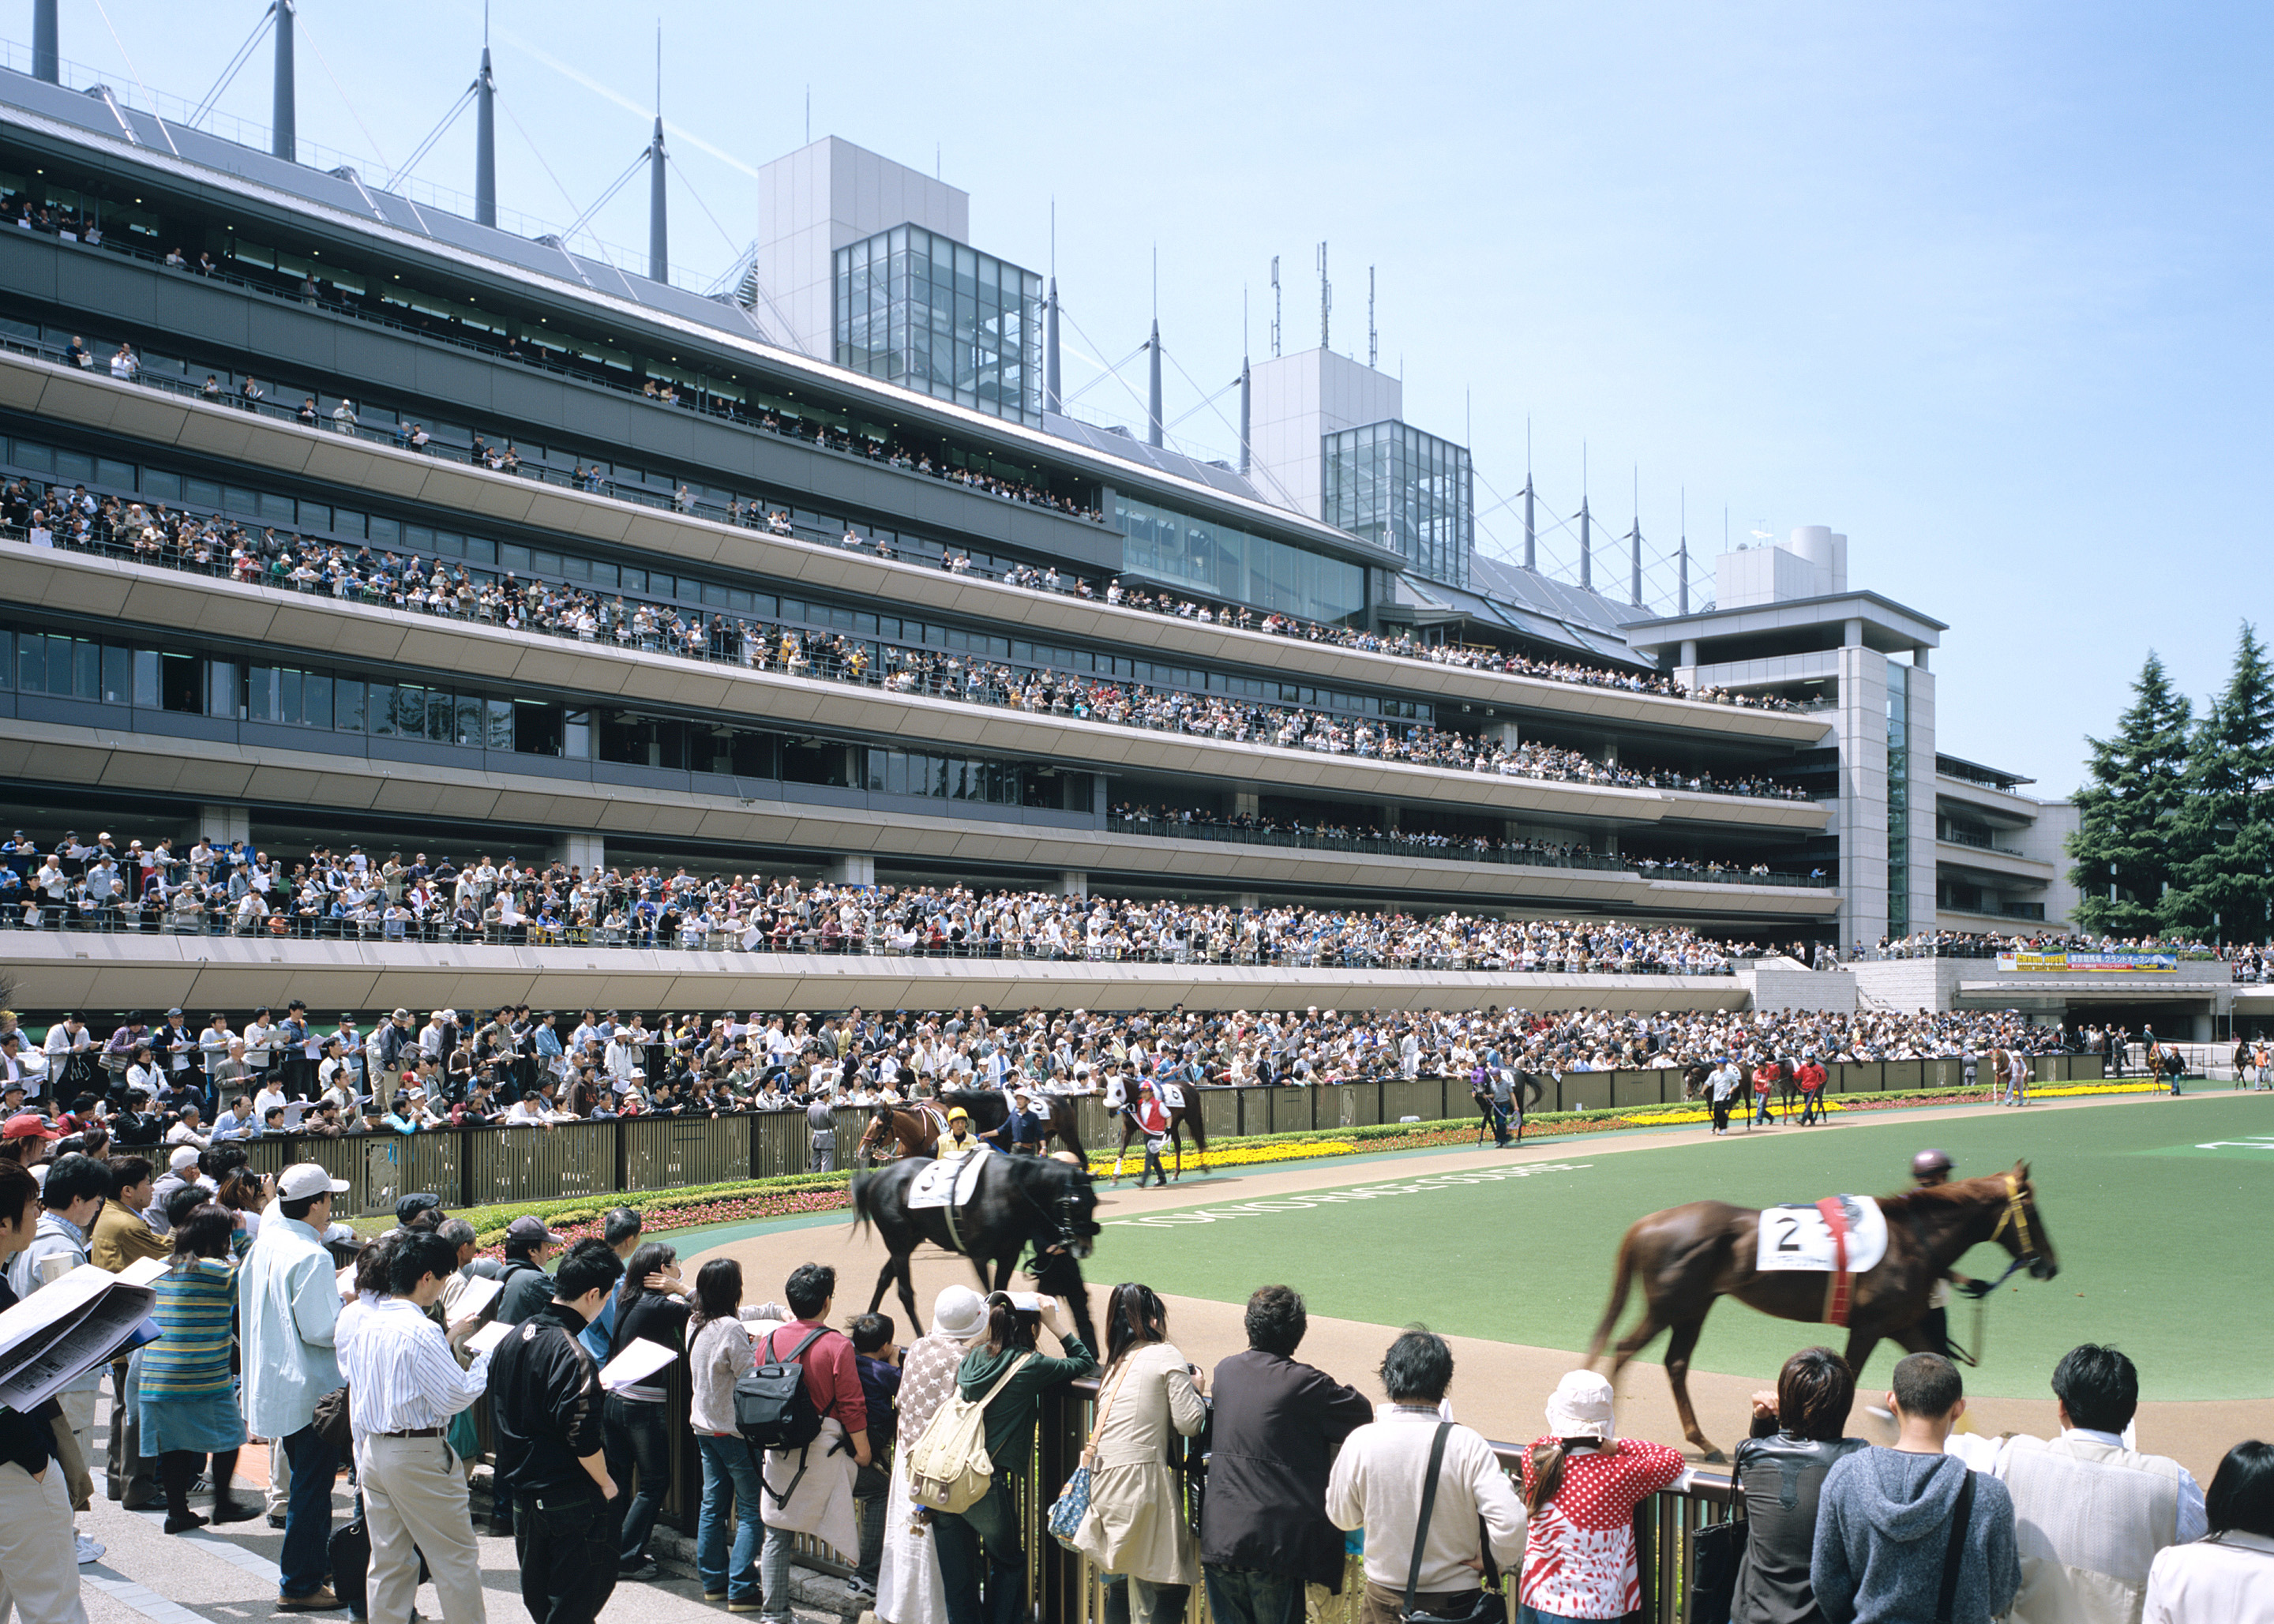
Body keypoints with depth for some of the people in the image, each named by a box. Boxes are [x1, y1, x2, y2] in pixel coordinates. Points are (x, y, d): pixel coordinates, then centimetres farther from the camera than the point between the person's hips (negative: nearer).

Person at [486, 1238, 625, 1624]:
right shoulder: (572, 1355, -22)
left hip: (522, 1492, 8)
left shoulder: (512, 1340, 4)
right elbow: (582, 1438, -24)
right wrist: (605, 1484, -7)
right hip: (569, 1499, -8)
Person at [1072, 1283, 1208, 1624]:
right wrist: (1196, 1390, 13)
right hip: (1141, 1477, -7)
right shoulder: (1166, 1355, -1)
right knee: (1170, 1584, -3)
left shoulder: (1117, 1361, 19)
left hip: (1103, 1477, 7)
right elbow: (1189, 1423, -5)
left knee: (1121, 1583, 15)